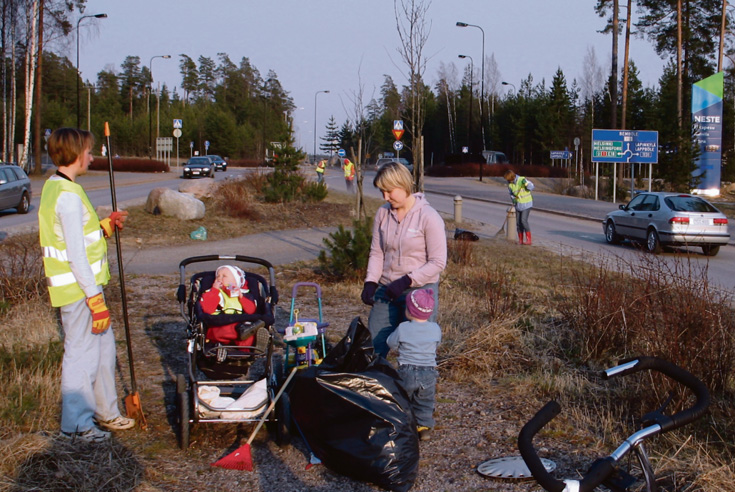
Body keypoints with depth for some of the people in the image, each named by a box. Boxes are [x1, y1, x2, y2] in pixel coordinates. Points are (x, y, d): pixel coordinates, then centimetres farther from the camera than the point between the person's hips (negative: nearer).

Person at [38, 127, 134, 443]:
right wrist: (96, 299, -20)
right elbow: (76, 254, -22)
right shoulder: (68, 195, -20)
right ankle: (76, 424, 14)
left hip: (85, 285, 10)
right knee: (82, 353, 1)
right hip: (78, 289, -10)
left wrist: (106, 226, 9)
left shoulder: (55, 188, 12)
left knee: (104, 347, 18)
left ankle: (105, 412, 31)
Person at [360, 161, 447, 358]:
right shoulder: (382, 214, 5)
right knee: (373, 346, 6)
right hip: (386, 291, 5)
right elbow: (376, 253, 10)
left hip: (420, 291, -5)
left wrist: (407, 281, -19)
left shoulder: (428, 217, -11)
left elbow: (438, 262, -11)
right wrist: (370, 282, -5)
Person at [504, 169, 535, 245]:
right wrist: (513, 197, -12)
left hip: (526, 204, -6)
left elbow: (531, 187, -25)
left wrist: (526, 183, -44)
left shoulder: (521, 180, -20)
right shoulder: (510, 184, -3)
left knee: (523, 220, -17)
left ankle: (529, 240, -14)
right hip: (518, 204, 6)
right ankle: (520, 240, 13)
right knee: (518, 222, 4)